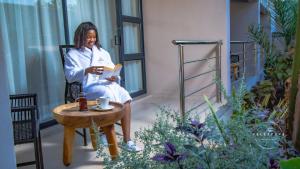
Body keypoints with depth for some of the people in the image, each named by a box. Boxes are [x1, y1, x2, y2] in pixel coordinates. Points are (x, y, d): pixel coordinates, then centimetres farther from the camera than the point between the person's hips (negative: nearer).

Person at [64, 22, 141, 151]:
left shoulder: (102, 52, 24)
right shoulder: (72, 54, 8)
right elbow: (70, 76, -6)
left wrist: (114, 77, -6)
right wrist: (87, 71, -23)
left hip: (108, 83, 4)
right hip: (89, 87, -4)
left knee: (125, 98, -25)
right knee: (108, 95, -34)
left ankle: (127, 139, -21)